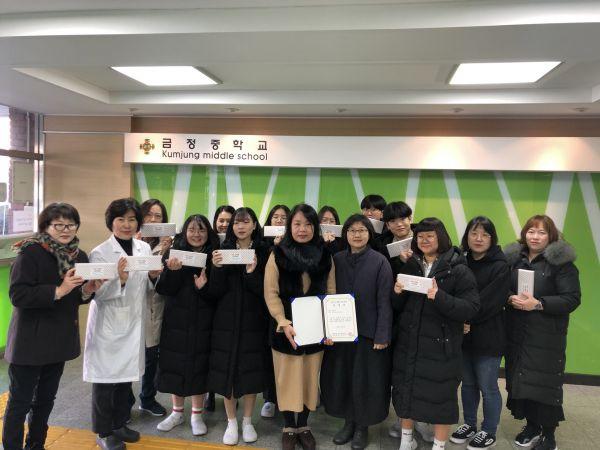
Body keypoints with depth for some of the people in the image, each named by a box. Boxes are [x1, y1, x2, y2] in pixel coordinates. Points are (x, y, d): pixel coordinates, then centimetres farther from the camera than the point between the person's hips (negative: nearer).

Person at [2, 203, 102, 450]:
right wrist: (58, 291, -29)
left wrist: (88, 290, -9)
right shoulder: (31, 252, -14)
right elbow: (17, 295, -21)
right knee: (20, 401, 7)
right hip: (31, 341, -6)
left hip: (60, 339, 6)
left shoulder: (79, 255, 3)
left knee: (46, 398, 18)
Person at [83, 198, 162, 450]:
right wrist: (120, 279, -32)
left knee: (126, 375, 16)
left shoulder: (145, 248, 4)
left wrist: (154, 276, -8)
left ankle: (119, 424, 34)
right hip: (108, 325, -5)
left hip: (134, 323, 5)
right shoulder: (100, 253, -11)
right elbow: (98, 294, -16)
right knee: (106, 376, 5)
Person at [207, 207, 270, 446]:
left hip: (253, 321, -1)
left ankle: (247, 421, 27)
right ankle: (231, 422, 24)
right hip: (226, 321, 1)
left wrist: (252, 273, -25)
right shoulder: (222, 251, 1)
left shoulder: (263, 252, -3)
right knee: (227, 370, 6)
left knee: (250, 370, 6)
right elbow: (216, 292, -4)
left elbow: (266, 291, -9)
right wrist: (217, 268, -20)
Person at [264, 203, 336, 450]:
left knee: (310, 379, 13)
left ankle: (303, 426, 31)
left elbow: (331, 293, 5)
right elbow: (271, 293, -8)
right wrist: (284, 323, -19)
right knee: (288, 379, 9)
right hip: (285, 329, -2)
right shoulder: (278, 254, -5)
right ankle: (289, 428, 28)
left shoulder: (325, 256, 2)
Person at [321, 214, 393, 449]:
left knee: (365, 380, 7)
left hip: (369, 332, -3)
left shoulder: (380, 262, -7)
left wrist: (382, 335, -12)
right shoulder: (336, 260, 2)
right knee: (341, 378, 12)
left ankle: (362, 426, 28)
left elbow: (384, 302, -8)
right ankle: (348, 422, 32)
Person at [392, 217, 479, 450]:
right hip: (408, 342, 5)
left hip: (441, 345, -4)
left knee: (440, 396, 7)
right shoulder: (410, 266, 6)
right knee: (405, 391, 15)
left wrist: (439, 297, -28)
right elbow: (397, 307, 11)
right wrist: (397, 293, -11)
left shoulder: (459, 270, -9)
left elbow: (471, 308, -15)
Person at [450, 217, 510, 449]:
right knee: (467, 383, 17)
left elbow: (489, 303, -17)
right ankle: (469, 424, 34)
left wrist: (468, 321, -13)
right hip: (463, 335, 5)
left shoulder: (500, 267, -10)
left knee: (487, 387, 7)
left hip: (488, 336, -5)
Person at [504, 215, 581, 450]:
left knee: (545, 384, 1)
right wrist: (510, 298, -9)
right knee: (520, 381, 9)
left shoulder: (561, 262, -6)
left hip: (547, 337, -4)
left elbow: (572, 298, -12)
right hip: (517, 334, 4)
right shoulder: (514, 258, 7)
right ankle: (531, 425, 30)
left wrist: (538, 304, -22)